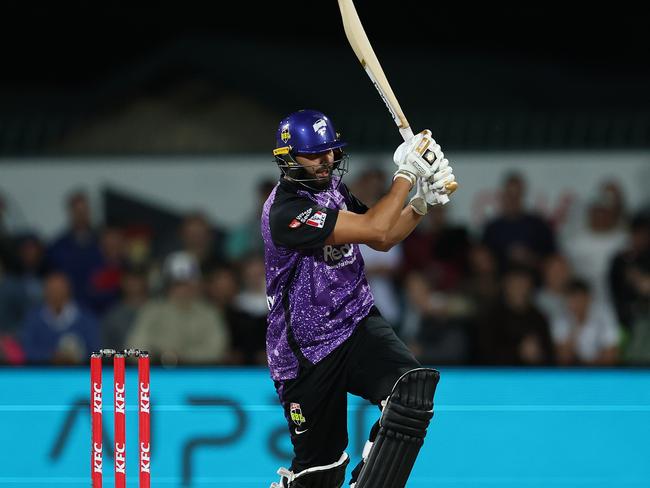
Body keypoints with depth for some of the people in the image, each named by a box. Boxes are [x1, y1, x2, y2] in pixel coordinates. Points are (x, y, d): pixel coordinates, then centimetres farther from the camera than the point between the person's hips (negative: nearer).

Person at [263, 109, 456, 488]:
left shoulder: (332, 187, 7)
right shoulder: (286, 210, -22)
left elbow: (383, 241, 15)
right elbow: (375, 230, -27)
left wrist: (423, 201, 0)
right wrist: (407, 174, -20)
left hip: (358, 322, 6)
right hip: (307, 351, -6)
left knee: (414, 388, -25)